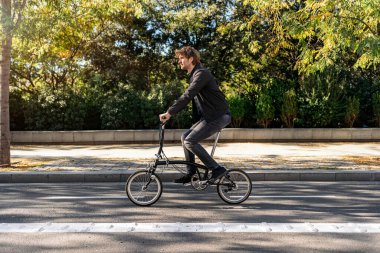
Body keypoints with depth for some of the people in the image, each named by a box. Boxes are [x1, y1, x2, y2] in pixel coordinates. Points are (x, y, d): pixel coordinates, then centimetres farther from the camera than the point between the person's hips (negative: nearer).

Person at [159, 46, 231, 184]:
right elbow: (189, 97, 22)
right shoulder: (194, 74, 16)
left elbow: (187, 95, -26)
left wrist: (169, 112, -27)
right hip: (210, 116, 10)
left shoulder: (202, 73, -17)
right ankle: (190, 173, 16)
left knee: (190, 141, -14)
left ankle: (217, 169, -7)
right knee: (185, 137, 8)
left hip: (219, 116, -10)